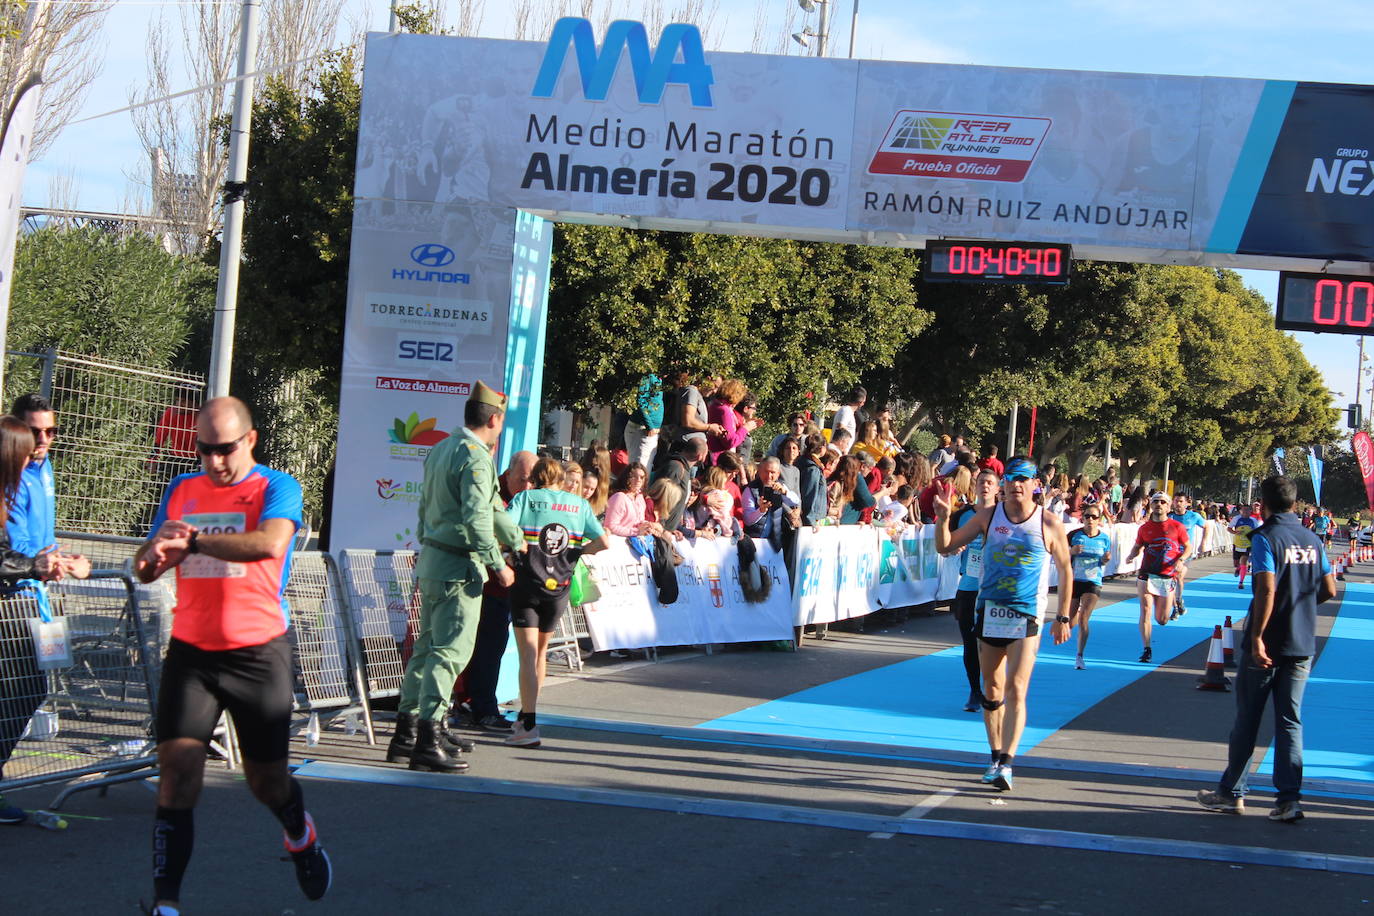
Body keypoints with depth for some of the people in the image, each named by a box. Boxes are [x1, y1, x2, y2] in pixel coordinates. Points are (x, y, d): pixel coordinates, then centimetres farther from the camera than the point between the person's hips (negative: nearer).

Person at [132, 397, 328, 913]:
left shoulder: (277, 487, -5)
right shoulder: (181, 491, 9)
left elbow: (270, 543, -26)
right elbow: (144, 571, 12)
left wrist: (192, 541, -26)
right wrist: (157, 547, -12)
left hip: (258, 653, -3)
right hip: (191, 653, 3)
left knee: (266, 780, 10)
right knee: (178, 769, -12)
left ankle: (300, 833, 45)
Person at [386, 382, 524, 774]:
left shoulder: (441, 450, 15)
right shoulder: (476, 458, -15)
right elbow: (476, 517, -24)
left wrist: (517, 540, 35)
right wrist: (497, 564, -19)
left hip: (432, 558, 10)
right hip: (459, 565, -10)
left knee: (429, 645, 16)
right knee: (451, 650, -8)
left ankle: (406, 730, 21)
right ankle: (429, 739, -11)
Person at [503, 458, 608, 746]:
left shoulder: (525, 498, 0)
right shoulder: (579, 504, 8)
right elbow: (602, 541, 0)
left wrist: (521, 547, 0)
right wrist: (575, 553, 12)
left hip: (527, 583, -3)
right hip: (559, 587, 3)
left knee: (528, 653, -3)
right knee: (540, 651, 20)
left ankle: (529, 726, -12)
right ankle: (526, 715, 32)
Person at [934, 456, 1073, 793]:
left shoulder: (1050, 524, -3)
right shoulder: (988, 516, 3)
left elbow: (1064, 570, 6)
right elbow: (945, 547, 4)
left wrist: (1063, 617, 3)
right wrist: (943, 518, -15)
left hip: (1027, 615, -3)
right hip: (989, 611, 3)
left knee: (1016, 690, -14)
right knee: (992, 690, 9)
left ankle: (1007, 762, -20)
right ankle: (996, 756, 21)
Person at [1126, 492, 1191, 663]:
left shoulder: (1177, 527, 0)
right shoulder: (1145, 528, 5)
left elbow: (1188, 547, 7)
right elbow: (1137, 546, 16)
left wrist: (1180, 561, -12)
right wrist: (1131, 556, -6)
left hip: (1168, 577, 0)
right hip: (1147, 574, 0)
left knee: (1162, 620, 6)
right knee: (1145, 611, -13)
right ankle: (1147, 649, -4)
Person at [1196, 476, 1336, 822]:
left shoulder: (1265, 537, -12)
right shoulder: (1312, 540, 6)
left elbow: (1267, 590, -21)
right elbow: (1329, 589, 9)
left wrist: (1257, 637, -21)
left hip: (1266, 646, -5)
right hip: (1302, 646, 5)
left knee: (1246, 720, 7)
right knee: (1290, 722, 7)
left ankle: (1231, 793, 16)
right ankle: (1289, 799, 0)